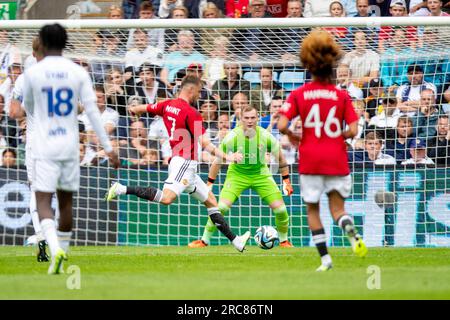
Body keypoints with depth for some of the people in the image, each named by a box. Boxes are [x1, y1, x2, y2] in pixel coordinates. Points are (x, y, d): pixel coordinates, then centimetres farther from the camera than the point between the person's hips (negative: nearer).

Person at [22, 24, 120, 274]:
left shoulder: (33, 72, -4)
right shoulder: (78, 72, 0)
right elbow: (93, 111, -3)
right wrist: (109, 147, 0)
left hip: (44, 147, -3)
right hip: (70, 146, 3)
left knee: (44, 202, -6)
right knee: (66, 201, 15)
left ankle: (56, 250, -30)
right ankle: (61, 259, 21)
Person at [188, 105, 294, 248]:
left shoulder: (266, 137, -17)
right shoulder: (232, 137, -20)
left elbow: (280, 158, -1)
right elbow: (218, 161, -7)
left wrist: (286, 181, 0)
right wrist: (209, 183, -5)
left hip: (261, 174, 2)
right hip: (237, 175, -2)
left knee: (280, 209, -8)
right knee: (221, 207, -20)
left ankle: (284, 240, 18)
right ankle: (204, 240, -3)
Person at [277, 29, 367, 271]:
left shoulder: (298, 95, -3)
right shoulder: (342, 96, -1)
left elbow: (282, 125, -11)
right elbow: (353, 130, -6)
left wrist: (293, 137, 9)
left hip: (310, 158, -1)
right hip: (336, 159, 1)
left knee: (312, 208, 12)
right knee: (337, 207, 8)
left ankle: (325, 258, 4)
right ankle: (351, 230, -26)